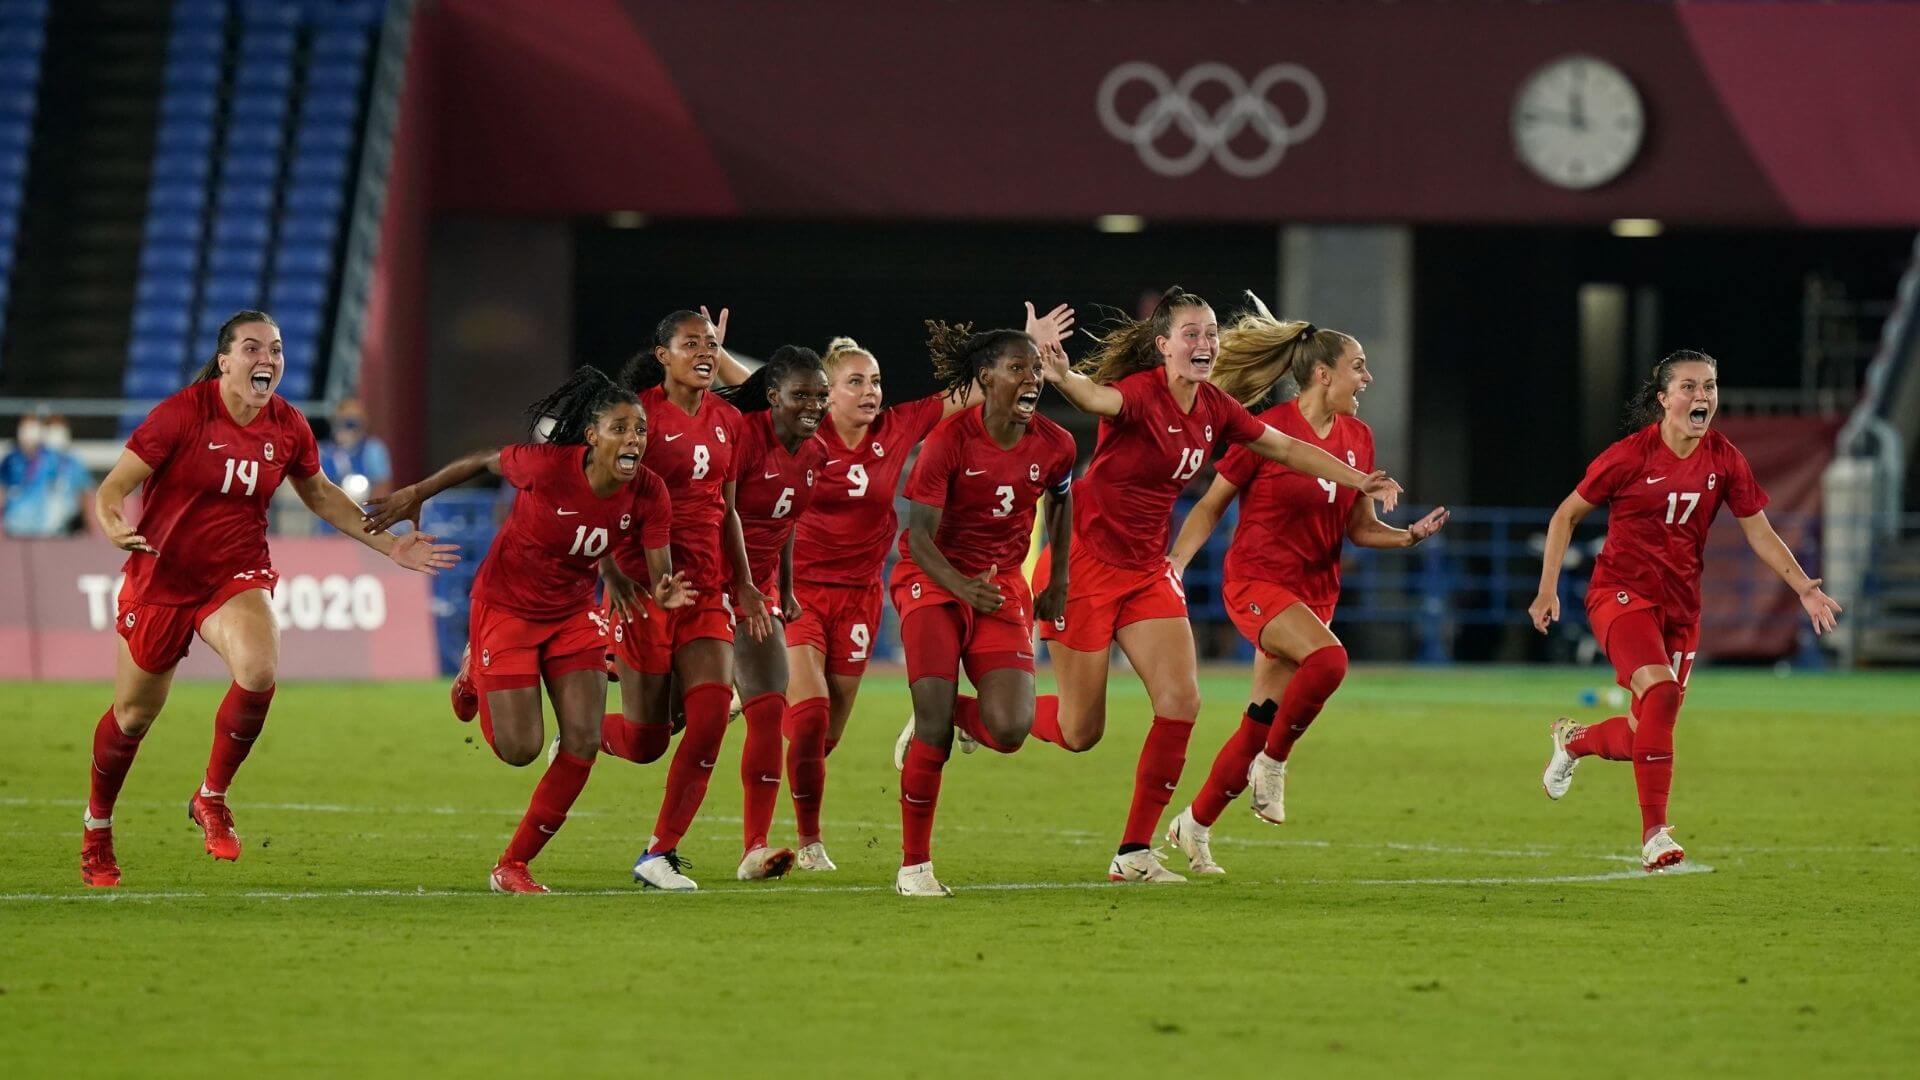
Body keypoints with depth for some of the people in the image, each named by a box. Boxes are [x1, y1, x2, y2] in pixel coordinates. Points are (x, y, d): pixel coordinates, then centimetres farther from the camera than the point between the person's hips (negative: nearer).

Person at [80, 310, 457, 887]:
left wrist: (390, 545, 11)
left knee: (259, 673, -28)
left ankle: (211, 798, -5)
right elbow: (114, 487, -14)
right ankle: (96, 828, 38)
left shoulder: (289, 428, -3)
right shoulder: (181, 413, -16)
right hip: (161, 577, -2)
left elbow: (321, 495, 15)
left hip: (236, 577, 2)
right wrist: (114, 528, -36)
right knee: (133, 715, 10)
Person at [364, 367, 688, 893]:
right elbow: (484, 461, -10)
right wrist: (416, 494, 1)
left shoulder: (648, 495, -16)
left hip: (573, 613, 4)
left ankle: (513, 866, 8)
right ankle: (475, 678, 30)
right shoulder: (548, 466, -28)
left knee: (583, 744, -8)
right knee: (519, 748, -6)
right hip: (506, 607, -4)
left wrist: (666, 594, -39)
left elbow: (659, 577, -14)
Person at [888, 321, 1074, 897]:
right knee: (935, 727, -14)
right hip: (933, 580, -3)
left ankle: (943, 715, 22)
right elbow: (919, 536, -16)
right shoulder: (948, 441, -16)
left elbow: (1060, 501, 19)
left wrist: (1058, 582, 19)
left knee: (1010, 731, -14)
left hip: (1004, 585, 3)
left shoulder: (1053, 445, -4)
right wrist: (962, 587, -33)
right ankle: (914, 865, 0)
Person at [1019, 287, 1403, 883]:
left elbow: (1286, 448, 16)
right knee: (1079, 731, -3)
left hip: (1146, 569, 7)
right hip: (1086, 561, -7)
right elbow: (1094, 397, -44)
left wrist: (1359, 481, 14)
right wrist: (1056, 370, -67)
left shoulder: (1214, 408, 1)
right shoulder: (1143, 393, -21)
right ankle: (960, 715, 23)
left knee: (1181, 703, -6)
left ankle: (1135, 853, 2)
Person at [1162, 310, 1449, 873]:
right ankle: (1272, 763, -11)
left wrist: (1410, 535, -5)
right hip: (1255, 583, -6)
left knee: (1261, 722, 5)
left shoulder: (1357, 437, 6)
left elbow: (1360, 528, 13)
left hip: (1314, 593, 6)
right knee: (1328, 658, -33)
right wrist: (1174, 565, -13)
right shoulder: (1266, 430, -12)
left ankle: (1194, 825, 22)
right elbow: (1211, 506, -3)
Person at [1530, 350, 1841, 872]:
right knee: (1660, 692, -29)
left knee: (1646, 735, 7)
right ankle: (1654, 836, -25)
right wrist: (1548, 589, -6)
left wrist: (1805, 588, -8)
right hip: (1622, 591, -5)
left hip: (1680, 604, 5)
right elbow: (1566, 515, -2)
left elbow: (1759, 533, 5)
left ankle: (1574, 740, 42)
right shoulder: (1631, 456, -13)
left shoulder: (1725, 460, -1)